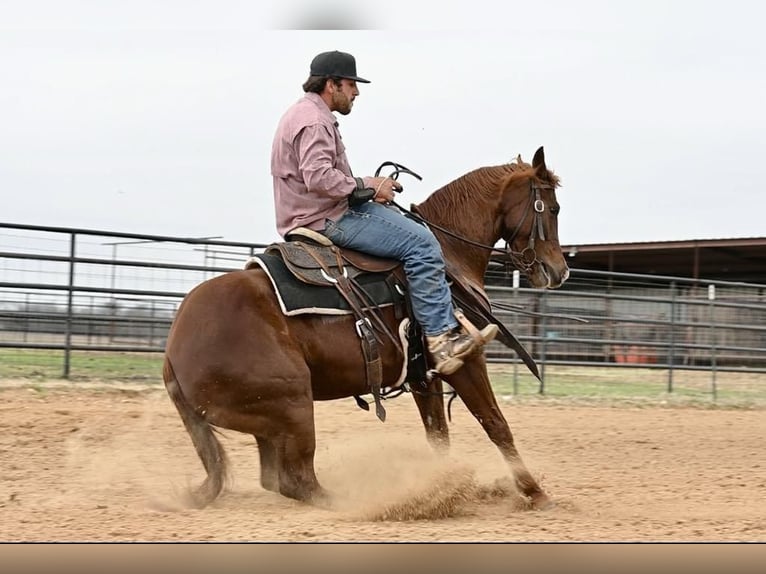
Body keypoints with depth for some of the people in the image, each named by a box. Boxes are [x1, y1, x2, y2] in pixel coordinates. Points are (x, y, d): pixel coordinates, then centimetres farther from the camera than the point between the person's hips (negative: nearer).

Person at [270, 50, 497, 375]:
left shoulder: (305, 114, 21)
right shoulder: (314, 120, -15)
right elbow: (318, 176, -27)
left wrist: (369, 186, 13)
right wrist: (365, 186, -15)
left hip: (313, 215, 12)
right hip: (327, 219, -12)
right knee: (421, 244, -18)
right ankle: (441, 336, -21)